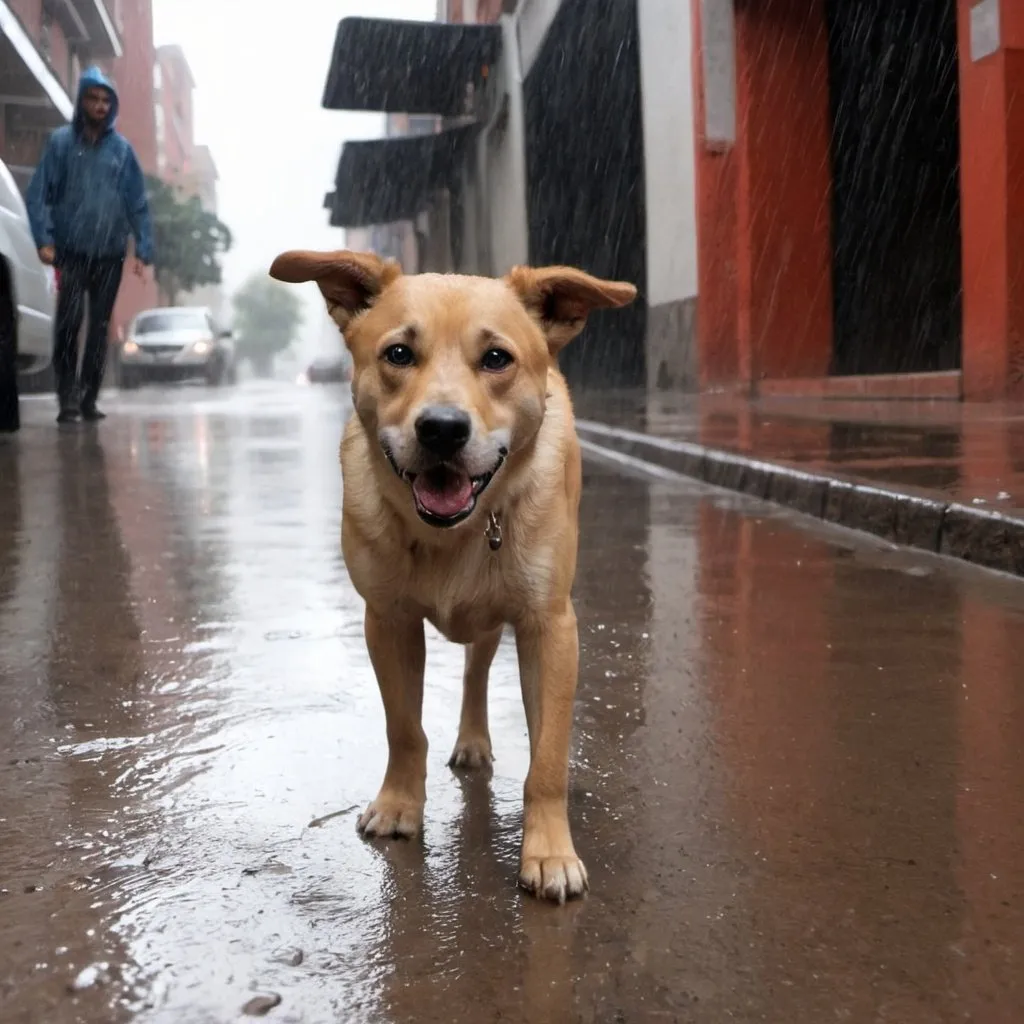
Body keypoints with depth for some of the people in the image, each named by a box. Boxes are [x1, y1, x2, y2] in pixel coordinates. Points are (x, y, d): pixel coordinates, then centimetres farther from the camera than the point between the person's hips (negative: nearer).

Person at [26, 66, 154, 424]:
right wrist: (44, 239, -14)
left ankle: (88, 399, 16)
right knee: (69, 322, -15)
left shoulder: (122, 148, 7)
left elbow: (138, 202, 6)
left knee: (100, 328, 7)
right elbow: (39, 194, -2)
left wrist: (143, 250, -2)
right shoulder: (61, 141, 2)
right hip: (72, 251, -2)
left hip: (111, 254, 2)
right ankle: (67, 399, -7)